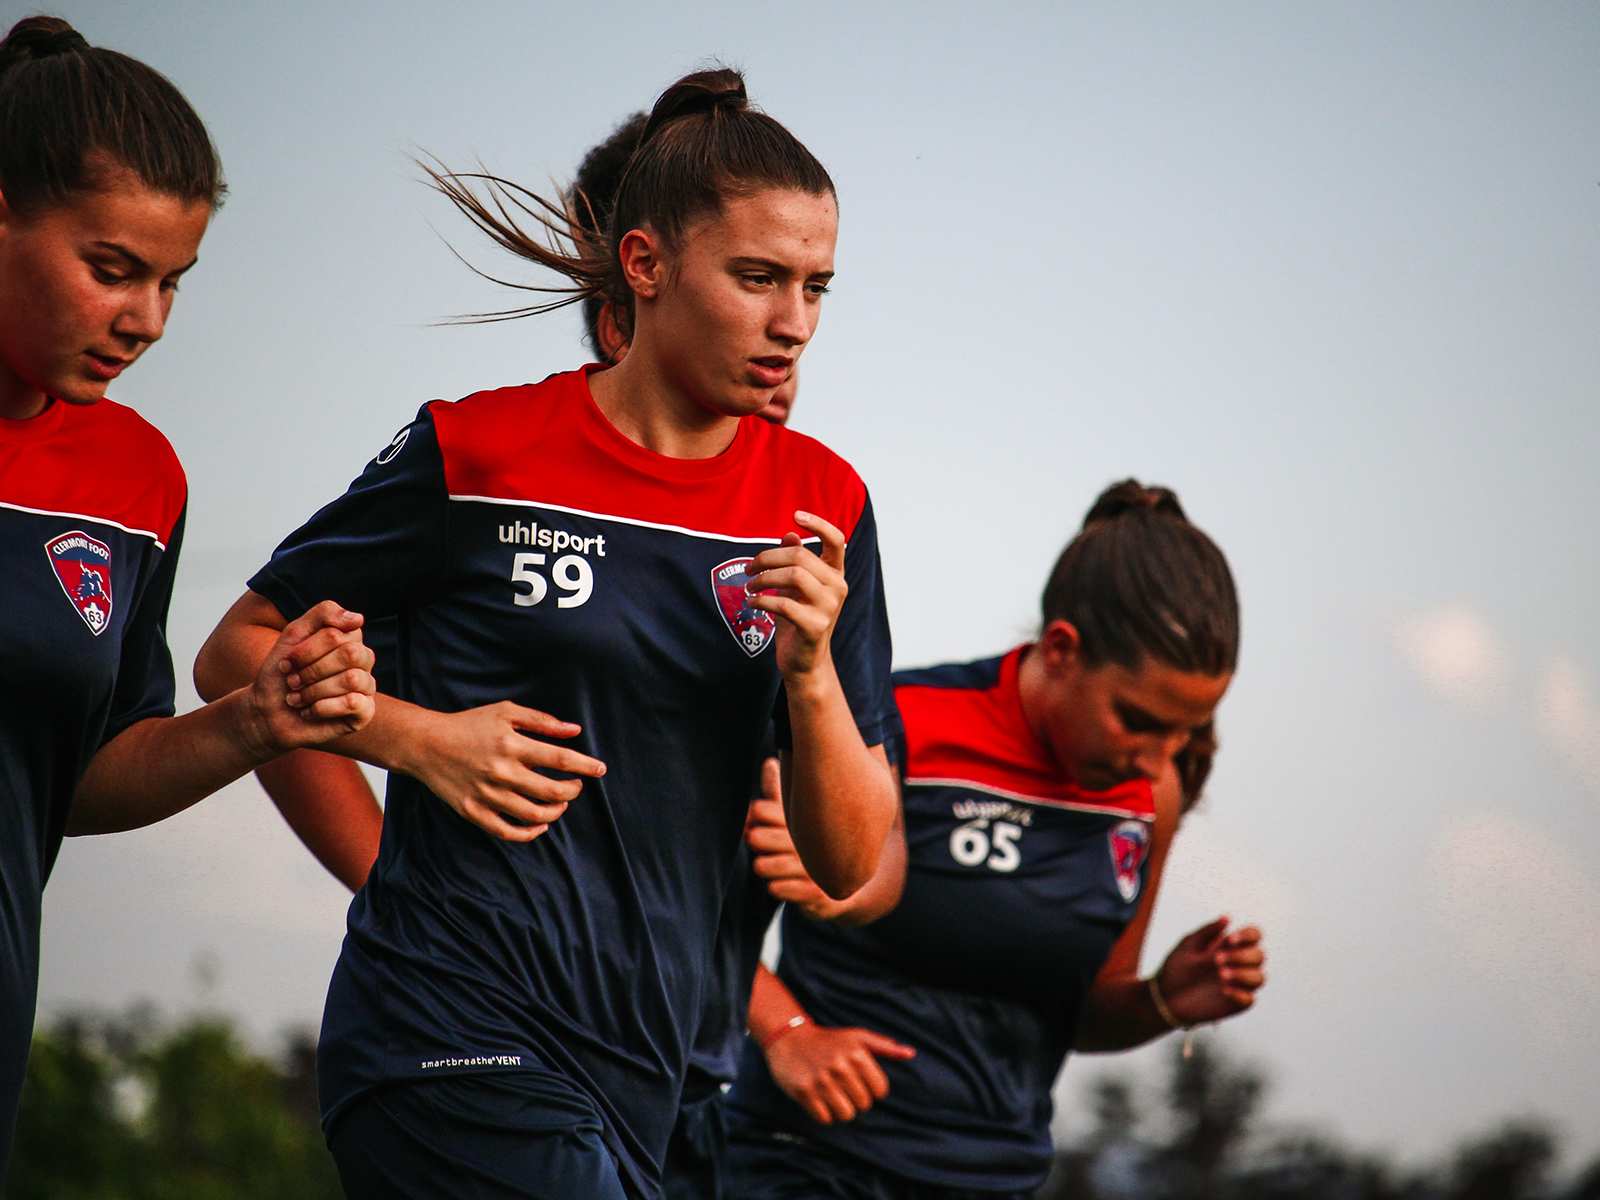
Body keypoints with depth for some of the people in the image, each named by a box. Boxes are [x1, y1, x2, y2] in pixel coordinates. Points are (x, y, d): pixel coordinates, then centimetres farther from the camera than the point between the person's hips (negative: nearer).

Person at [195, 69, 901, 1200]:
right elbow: (236, 652, 7)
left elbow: (851, 868, 6)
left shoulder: (822, 506, 7)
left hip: (635, 1074, 5)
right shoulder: (480, 454, -3)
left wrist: (810, 672, -11)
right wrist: (419, 737, -9)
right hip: (454, 1047, -5)